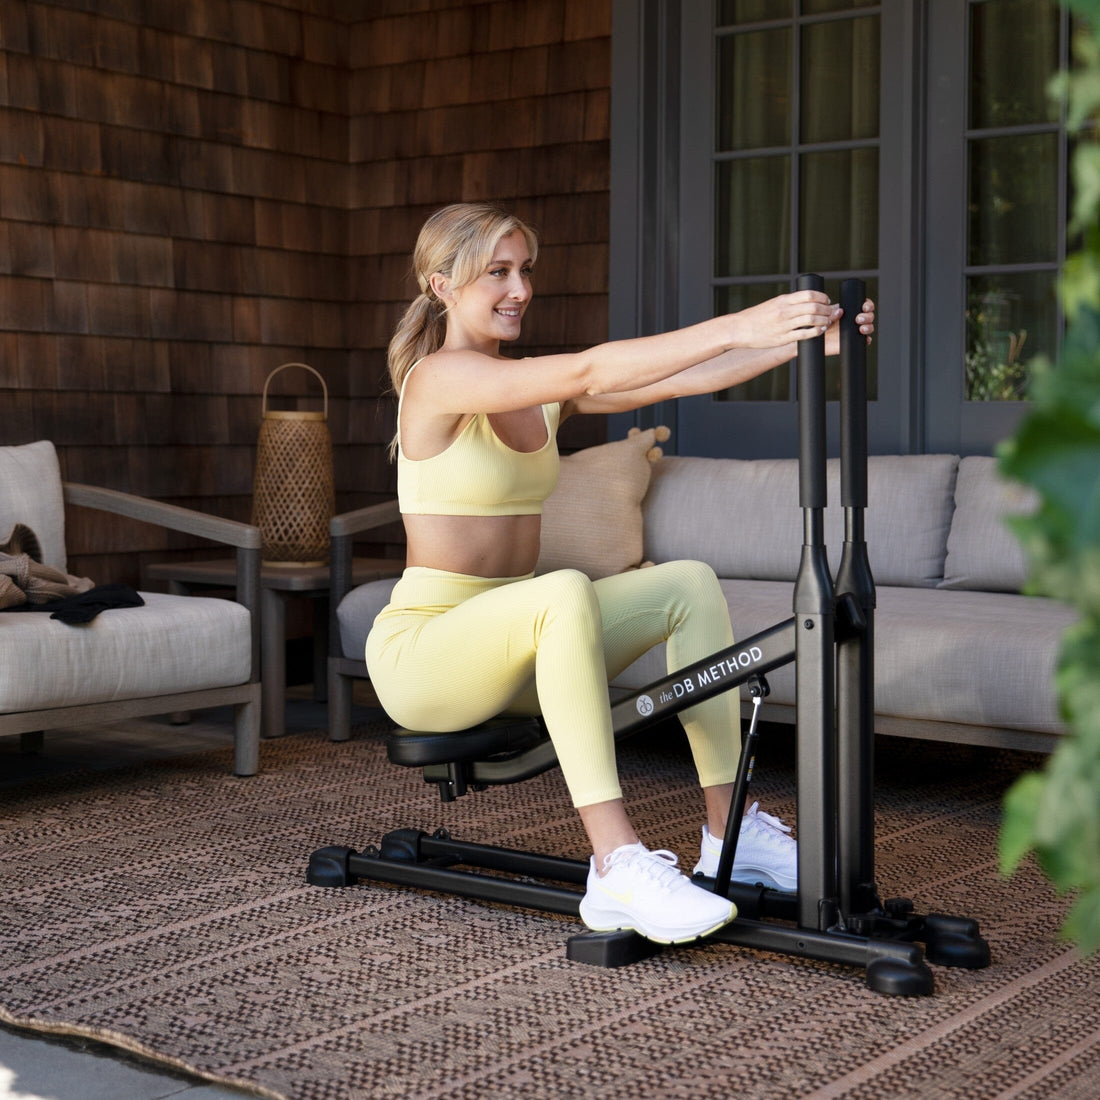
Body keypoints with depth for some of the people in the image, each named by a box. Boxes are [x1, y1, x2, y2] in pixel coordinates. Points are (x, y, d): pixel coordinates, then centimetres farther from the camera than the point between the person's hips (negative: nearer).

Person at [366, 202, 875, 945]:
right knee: (567, 593, -37)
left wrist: (806, 340, -17)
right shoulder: (437, 378, -14)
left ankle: (730, 833, -9)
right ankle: (617, 869, -41)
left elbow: (679, 381, -4)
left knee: (690, 583, -8)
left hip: (509, 641, 8)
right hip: (421, 647, -8)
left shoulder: (539, 391, 9)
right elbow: (590, 371, -29)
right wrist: (739, 328, -36)